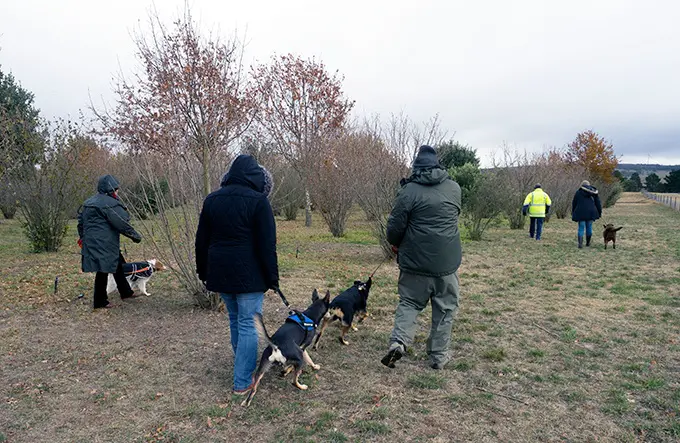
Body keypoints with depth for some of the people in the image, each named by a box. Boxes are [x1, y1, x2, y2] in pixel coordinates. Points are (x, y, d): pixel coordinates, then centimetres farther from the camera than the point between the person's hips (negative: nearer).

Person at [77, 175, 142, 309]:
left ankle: (126, 292, 29)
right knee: (103, 270, -3)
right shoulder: (109, 203, -15)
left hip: (91, 242, 10)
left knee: (117, 265, 19)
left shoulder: (89, 202, 16)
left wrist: (83, 236, 33)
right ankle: (100, 302, 5)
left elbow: (81, 220, 23)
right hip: (104, 244, -10)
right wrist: (136, 236, -8)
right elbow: (122, 223, -17)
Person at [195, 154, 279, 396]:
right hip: (249, 274, -6)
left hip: (220, 273, 6)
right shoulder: (258, 201, -12)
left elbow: (201, 241, 11)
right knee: (249, 325, 3)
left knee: (235, 320, 22)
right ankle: (243, 382, 8)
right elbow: (267, 245, -13)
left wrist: (203, 272, 20)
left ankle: (243, 365, 38)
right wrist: (272, 278, -6)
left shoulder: (211, 200, 6)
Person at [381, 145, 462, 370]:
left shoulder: (409, 191, -9)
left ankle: (399, 341, -5)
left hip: (415, 261, -2)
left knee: (409, 303, 14)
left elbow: (395, 226, -7)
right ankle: (438, 356, 19)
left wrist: (395, 243, 14)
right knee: (445, 309, 13)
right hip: (447, 261, 2)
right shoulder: (454, 188, 3)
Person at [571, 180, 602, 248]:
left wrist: (573, 212, 15)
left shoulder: (578, 192, 0)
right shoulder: (594, 193, 6)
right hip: (591, 213, 2)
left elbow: (574, 203, 4)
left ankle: (580, 243, -12)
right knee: (589, 227, 13)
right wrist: (599, 212, 17)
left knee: (581, 228, -1)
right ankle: (588, 243, 23)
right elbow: (598, 203, 9)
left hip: (581, 213, -2)